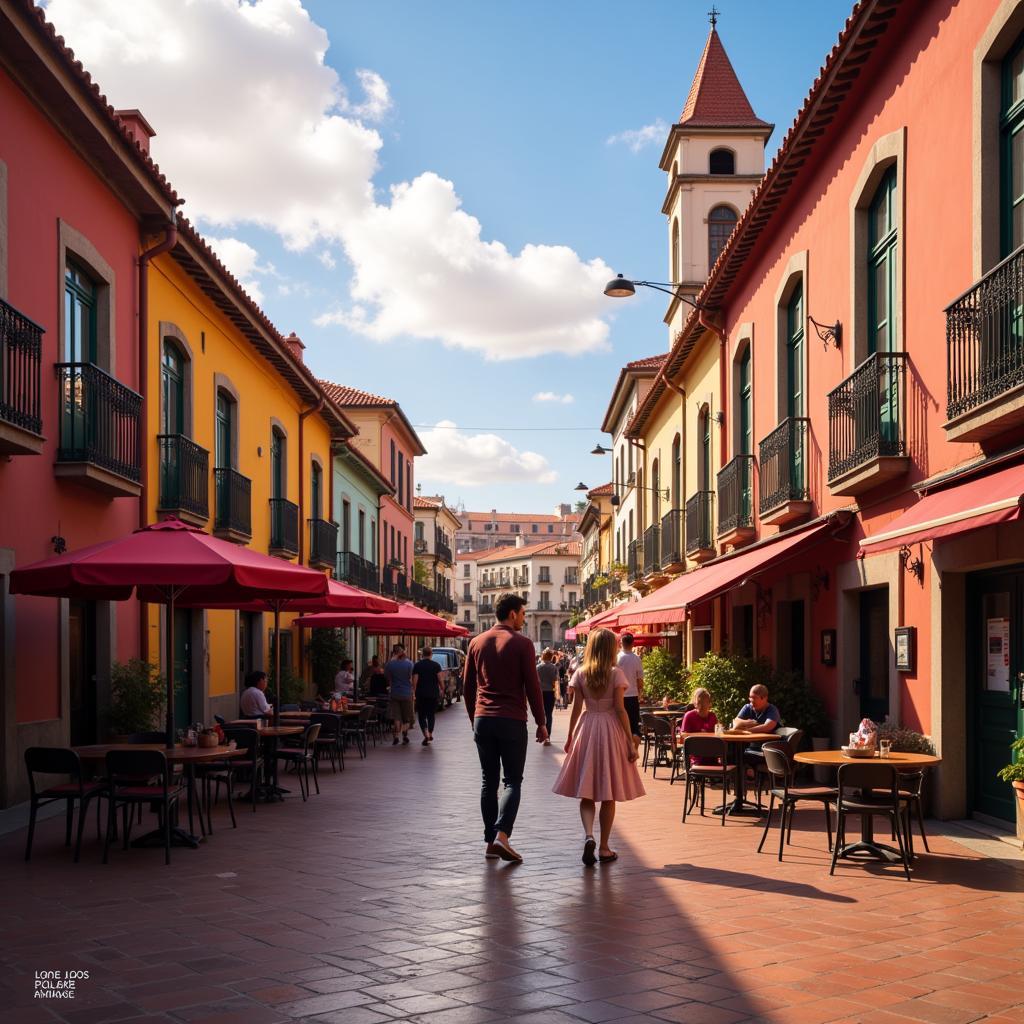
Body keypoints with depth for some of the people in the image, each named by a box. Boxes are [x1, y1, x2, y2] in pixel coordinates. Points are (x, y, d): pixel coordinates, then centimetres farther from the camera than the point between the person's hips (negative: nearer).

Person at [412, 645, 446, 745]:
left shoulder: (417, 665, -3)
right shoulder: (436, 665, -2)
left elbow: (415, 680, -7)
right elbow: (440, 679, -6)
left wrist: (414, 693, -1)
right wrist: (442, 689, 8)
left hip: (421, 694, -1)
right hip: (434, 694, 1)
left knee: (422, 715, 3)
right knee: (431, 714, 16)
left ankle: (426, 734, -14)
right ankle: (430, 734, 19)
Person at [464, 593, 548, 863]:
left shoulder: (477, 643, 9)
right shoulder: (521, 644, -6)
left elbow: (467, 686, 12)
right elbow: (532, 686, -7)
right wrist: (541, 723, 1)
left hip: (483, 719, 4)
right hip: (512, 721, -4)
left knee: (488, 780, 10)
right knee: (512, 780, 2)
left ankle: (490, 841, 11)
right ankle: (501, 834, -16)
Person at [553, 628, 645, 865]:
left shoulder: (580, 674, 1)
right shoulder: (616, 674, -7)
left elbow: (576, 709, 3)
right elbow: (620, 709, -9)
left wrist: (569, 738, 13)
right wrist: (630, 741, -5)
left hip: (586, 730, 2)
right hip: (611, 730, -2)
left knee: (586, 793, 7)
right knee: (608, 795, 7)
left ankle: (588, 836, -17)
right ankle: (604, 848, 11)